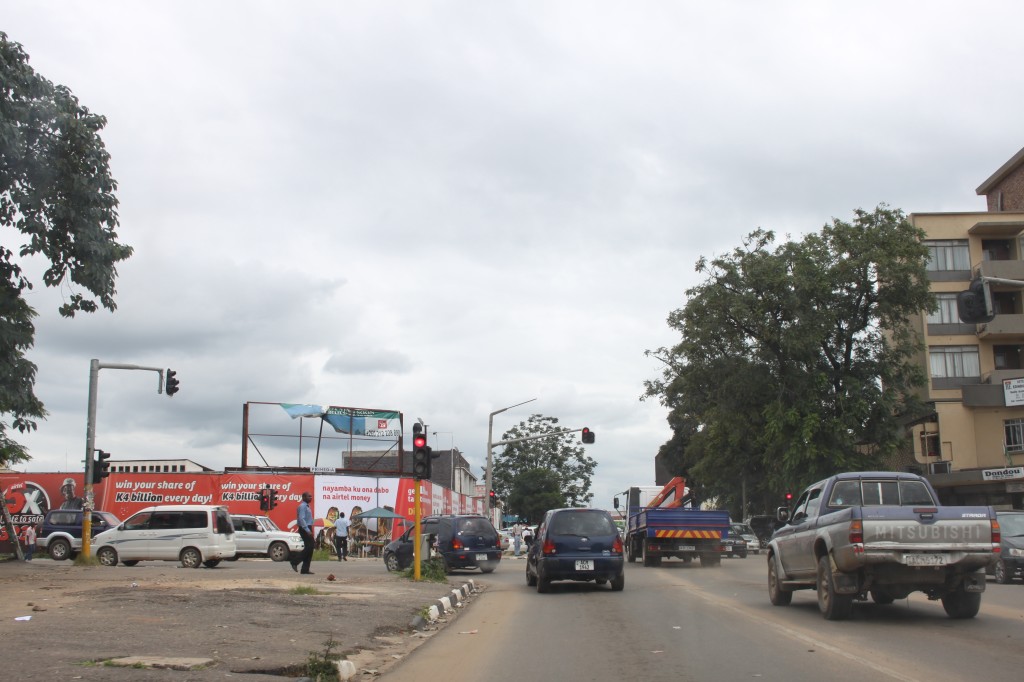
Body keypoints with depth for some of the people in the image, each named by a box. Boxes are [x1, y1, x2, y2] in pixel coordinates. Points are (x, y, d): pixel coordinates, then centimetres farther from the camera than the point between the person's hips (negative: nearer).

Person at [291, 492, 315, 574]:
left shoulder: (307, 506, 18)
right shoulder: (302, 506, -13)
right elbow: (301, 519, -22)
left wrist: (309, 530, 18)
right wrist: (308, 530, -26)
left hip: (308, 529, 10)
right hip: (305, 529, -10)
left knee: (309, 548, 6)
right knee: (309, 548, -13)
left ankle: (305, 570, 7)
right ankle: (295, 562, -5)